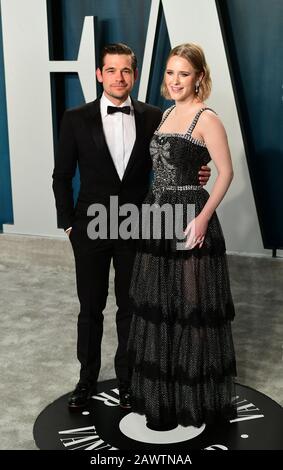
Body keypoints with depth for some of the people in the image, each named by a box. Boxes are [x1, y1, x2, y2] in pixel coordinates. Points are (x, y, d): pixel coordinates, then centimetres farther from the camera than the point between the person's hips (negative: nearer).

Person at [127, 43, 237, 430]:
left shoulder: (206, 119, -8)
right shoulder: (165, 114, 15)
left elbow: (226, 172, -12)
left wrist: (203, 217, -20)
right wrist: (153, 208, 12)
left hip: (189, 218, -8)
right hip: (159, 216, 8)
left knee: (191, 307, 1)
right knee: (158, 306, 13)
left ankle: (196, 397, 20)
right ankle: (163, 392, 30)